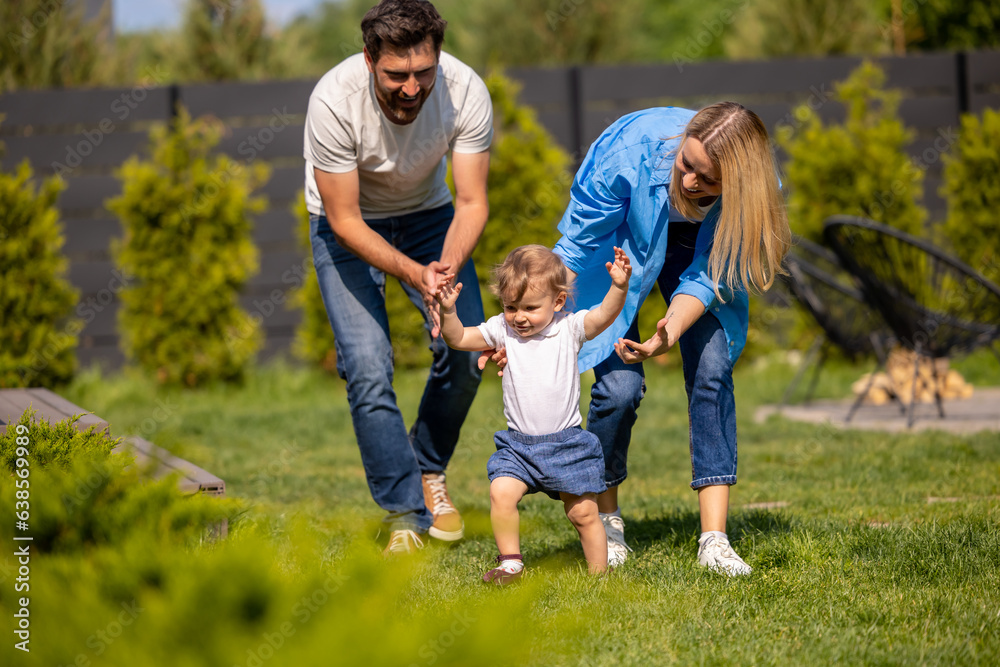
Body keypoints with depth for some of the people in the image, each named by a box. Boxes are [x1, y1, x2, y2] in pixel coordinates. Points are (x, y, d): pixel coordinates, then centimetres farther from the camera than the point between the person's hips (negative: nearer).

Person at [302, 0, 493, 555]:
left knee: (466, 351, -12)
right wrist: (415, 274, -41)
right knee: (368, 369, -17)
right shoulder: (334, 100, -34)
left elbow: (472, 202, -21)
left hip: (426, 214, 2)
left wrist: (447, 269, -40)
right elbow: (345, 222, -27)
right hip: (349, 225, -2)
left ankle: (429, 466, 17)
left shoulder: (465, 92, -28)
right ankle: (405, 512, -3)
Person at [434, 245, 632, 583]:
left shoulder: (569, 328, -6)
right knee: (501, 492, -18)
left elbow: (605, 315, -20)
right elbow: (458, 338, 1)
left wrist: (619, 287, -38)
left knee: (583, 511, 2)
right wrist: (448, 311, -17)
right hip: (518, 442, 2)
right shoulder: (502, 330, 1)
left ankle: (599, 572, 18)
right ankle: (510, 563, -4)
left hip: (567, 443, -2)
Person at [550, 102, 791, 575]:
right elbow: (573, 250, -27)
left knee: (712, 371, -17)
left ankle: (714, 539, -16)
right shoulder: (631, 149, -38)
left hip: (694, 245, 2)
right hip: (620, 238, -2)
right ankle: (605, 519, 9)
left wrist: (670, 332, -44)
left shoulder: (747, 189, -32)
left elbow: (706, 278, -25)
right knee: (620, 386, -15)